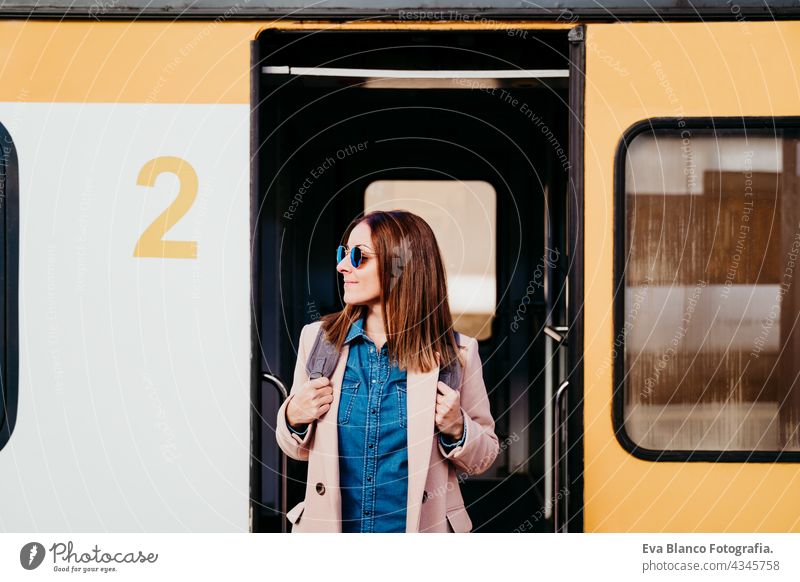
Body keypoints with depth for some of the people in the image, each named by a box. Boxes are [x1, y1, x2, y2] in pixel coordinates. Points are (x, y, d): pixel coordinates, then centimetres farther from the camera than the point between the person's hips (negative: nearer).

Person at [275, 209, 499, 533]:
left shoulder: (455, 353, -8)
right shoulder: (317, 339, -2)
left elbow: (483, 457, 2)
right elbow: (300, 448, 9)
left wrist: (456, 430, -18)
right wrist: (294, 419, -12)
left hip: (422, 527, -2)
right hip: (330, 528, 2)